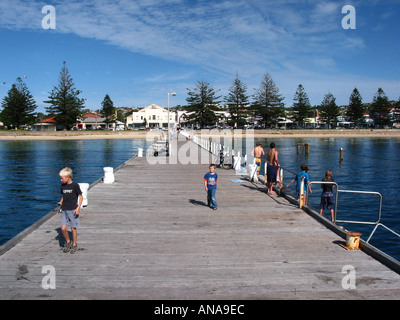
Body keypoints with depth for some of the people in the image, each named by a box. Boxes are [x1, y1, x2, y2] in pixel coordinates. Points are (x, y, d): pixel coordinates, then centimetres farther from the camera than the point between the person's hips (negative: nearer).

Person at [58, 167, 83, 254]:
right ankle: (68, 242, 18)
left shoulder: (75, 185, -8)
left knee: (73, 228, 2)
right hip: (64, 210, 5)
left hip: (73, 210, -5)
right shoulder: (63, 186, 8)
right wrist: (61, 202, 2)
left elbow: (81, 196, -5)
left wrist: (78, 207, -14)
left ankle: (74, 245, 19)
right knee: (63, 228, -5)